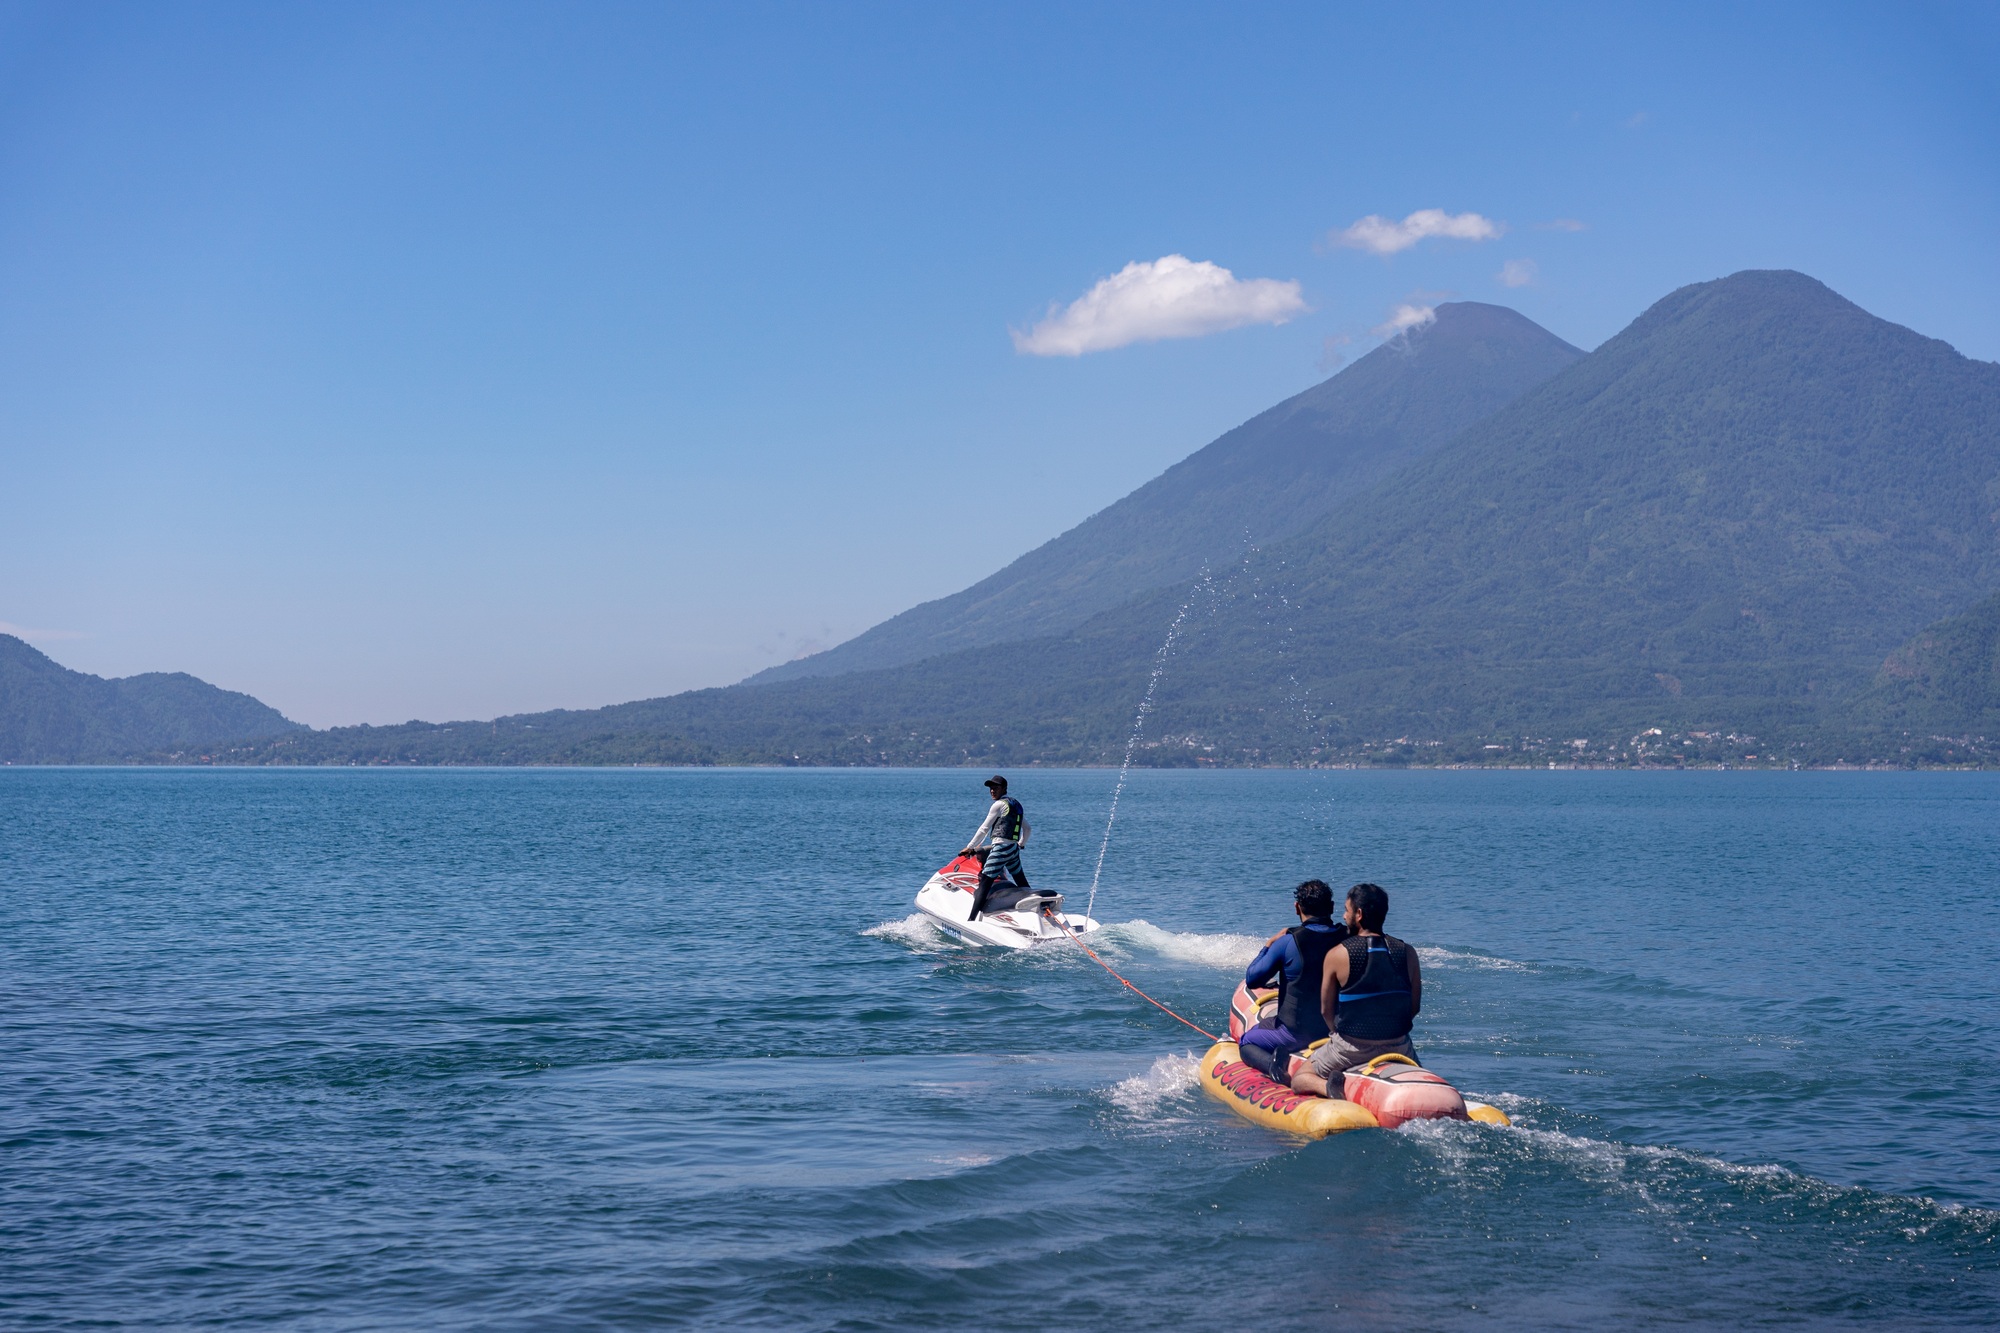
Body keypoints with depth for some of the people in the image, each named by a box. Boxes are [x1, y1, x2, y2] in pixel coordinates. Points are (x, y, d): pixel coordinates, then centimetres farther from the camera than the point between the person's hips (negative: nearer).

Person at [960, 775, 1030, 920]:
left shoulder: (999, 805, -6)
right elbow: (1027, 829, 25)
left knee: (984, 884, -15)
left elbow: (984, 829, -4)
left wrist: (970, 847, 2)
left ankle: (971, 919, -25)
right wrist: (1020, 844, 41)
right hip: (1014, 849, 9)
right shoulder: (1016, 804, 17)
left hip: (1000, 848, -8)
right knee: (1022, 884, 22)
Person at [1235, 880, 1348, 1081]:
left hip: (1296, 1031, -5)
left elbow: (1252, 979, -8)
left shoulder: (1288, 941, -17)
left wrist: (1268, 946, 6)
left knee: (1246, 1043, 18)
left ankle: (1273, 1064, -14)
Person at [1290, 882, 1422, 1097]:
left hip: (1351, 1047, -2)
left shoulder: (1337, 955, -10)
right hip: (1398, 1046, 2)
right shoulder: (1407, 953, -3)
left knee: (1299, 1080, 18)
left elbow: (1326, 1009, -2)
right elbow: (1415, 1006, 3)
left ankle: (1329, 1087, -14)